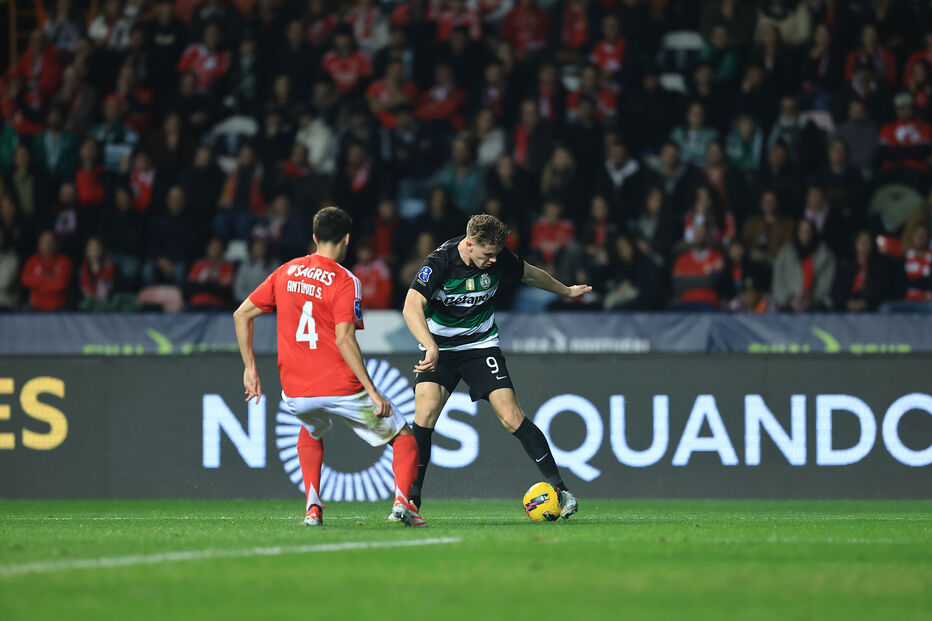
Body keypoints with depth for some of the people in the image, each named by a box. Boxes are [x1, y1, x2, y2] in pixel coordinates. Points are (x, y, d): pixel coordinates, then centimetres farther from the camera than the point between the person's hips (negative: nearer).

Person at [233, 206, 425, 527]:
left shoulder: (285, 273, 9)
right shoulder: (345, 282, -8)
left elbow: (241, 315, 11)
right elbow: (344, 339, -18)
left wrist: (250, 368, 17)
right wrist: (372, 390, -16)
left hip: (295, 392, 5)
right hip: (341, 388, -4)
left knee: (311, 432, 37)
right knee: (403, 436, 11)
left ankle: (313, 507, 20)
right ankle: (402, 502, -11)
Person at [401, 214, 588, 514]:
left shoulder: (499, 258, -11)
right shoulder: (440, 261, -24)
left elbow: (531, 275, 11)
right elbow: (412, 306, -35)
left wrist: (566, 291, 28)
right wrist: (431, 347, -50)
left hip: (481, 344, 2)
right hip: (440, 347, -2)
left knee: (511, 416, -10)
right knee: (425, 411, -21)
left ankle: (560, 489, -3)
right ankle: (411, 499, -12)